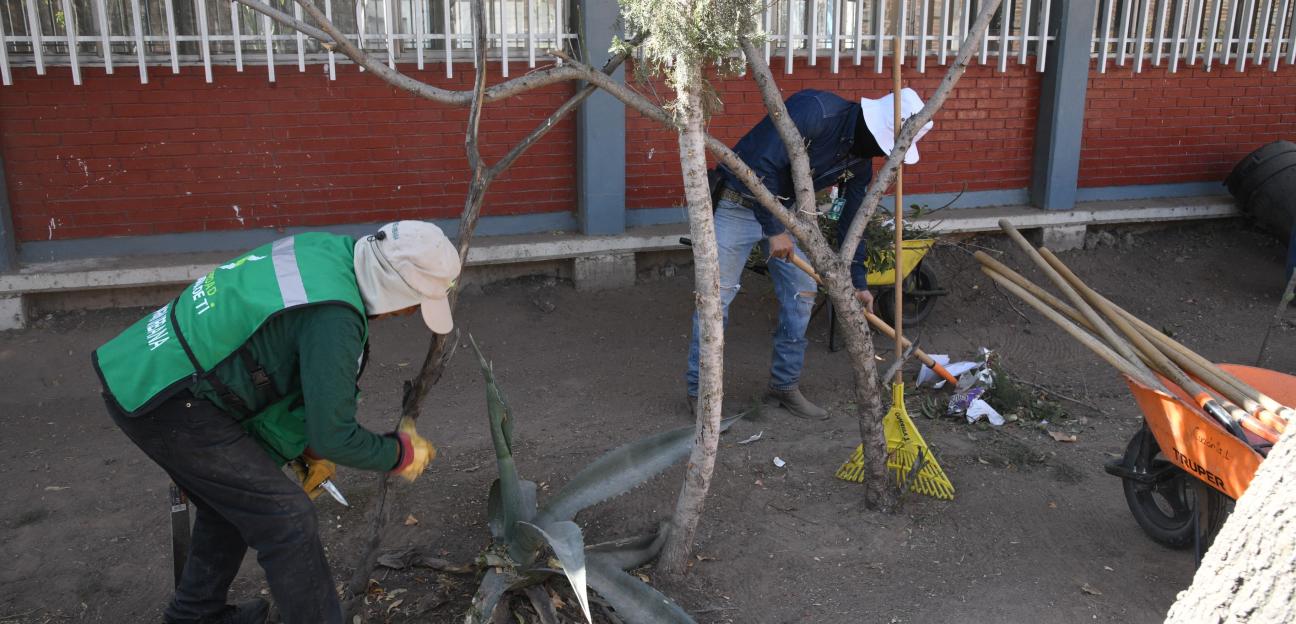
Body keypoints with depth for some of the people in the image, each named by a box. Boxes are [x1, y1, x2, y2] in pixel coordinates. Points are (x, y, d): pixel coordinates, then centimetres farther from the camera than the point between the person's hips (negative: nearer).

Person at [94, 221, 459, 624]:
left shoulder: (327, 252, 2)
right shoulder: (334, 316, -25)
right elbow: (333, 437, -18)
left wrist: (304, 446, 18)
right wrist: (402, 454, -1)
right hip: (163, 400, -10)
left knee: (231, 502, 26)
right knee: (287, 518, -6)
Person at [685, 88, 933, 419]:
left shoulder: (860, 160, -3)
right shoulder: (814, 109, -28)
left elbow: (850, 220, 7)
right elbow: (761, 166, -31)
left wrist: (858, 281, 9)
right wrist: (774, 230, -26)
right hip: (739, 204, -7)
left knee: (802, 293, 4)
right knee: (717, 296, -6)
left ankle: (784, 386, 18)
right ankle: (699, 390, 8)